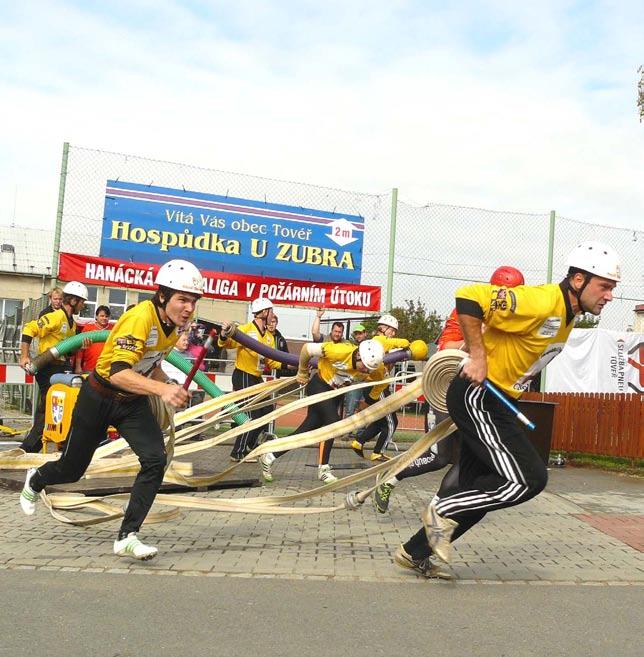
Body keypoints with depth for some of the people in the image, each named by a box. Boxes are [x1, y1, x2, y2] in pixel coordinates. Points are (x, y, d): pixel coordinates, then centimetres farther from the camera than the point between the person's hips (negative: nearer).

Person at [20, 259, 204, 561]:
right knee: (71, 469, 14)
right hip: (99, 397, -5)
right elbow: (118, 372, -42)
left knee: (155, 460, -18)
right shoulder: (139, 318, -30)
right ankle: (35, 480, 51)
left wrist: (171, 392, 3)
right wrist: (162, 389, -55)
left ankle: (127, 537, -8)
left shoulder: (173, 325, -5)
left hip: (134, 403, 6)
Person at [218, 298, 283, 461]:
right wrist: (224, 336, -51)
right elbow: (229, 343, -29)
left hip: (257, 378, 9)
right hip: (243, 377, -9)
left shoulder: (269, 337, 10)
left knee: (267, 411, 16)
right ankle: (238, 453, 3)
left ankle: (250, 445, 32)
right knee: (252, 416, -9)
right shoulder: (246, 329, -16)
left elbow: (271, 361, 9)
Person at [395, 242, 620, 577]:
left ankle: (415, 553, 25)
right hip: (477, 395, -10)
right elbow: (469, 297, -27)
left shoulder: (567, 316, 12)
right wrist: (477, 356, -23)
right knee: (529, 479, -14)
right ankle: (444, 511, 0)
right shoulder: (541, 302, -20)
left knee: (476, 492, 12)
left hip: (494, 402, 10)